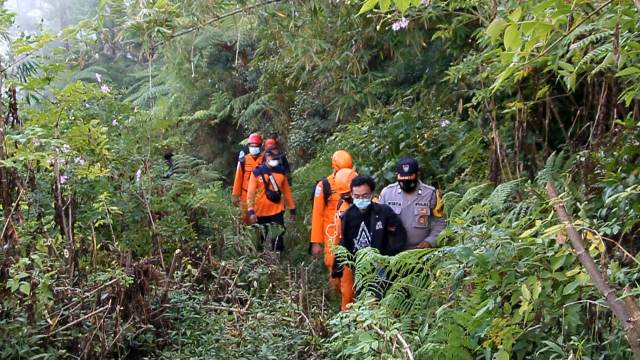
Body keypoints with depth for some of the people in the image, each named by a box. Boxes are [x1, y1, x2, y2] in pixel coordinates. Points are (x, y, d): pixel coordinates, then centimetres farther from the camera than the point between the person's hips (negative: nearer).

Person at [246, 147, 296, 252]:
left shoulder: (281, 172, 4)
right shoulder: (257, 172, -5)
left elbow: (287, 192, 10)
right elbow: (251, 193, -8)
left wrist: (292, 210, 10)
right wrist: (251, 211, -18)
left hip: (277, 212, 1)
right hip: (260, 212, -1)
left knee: (277, 240, -6)